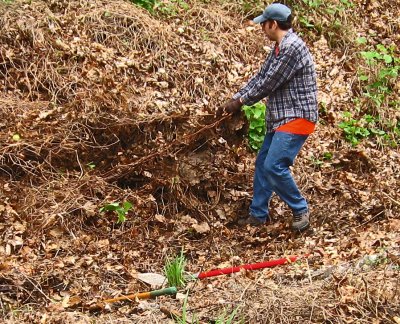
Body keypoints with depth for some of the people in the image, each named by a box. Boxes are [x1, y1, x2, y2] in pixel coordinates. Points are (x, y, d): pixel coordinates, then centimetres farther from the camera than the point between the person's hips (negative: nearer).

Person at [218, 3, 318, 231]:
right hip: (281, 118, 10)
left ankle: (301, 210, 2)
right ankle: (258, 215, 21)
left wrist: (241, 101, -6)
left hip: (297, 118, -10)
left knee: (274, 166, -15)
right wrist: (235, 100, 9)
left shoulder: (292, 47, -19)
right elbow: (260, 77, 16)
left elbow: (269, 83, -17)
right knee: (263, 163, 12)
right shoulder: (280, 48, 13)